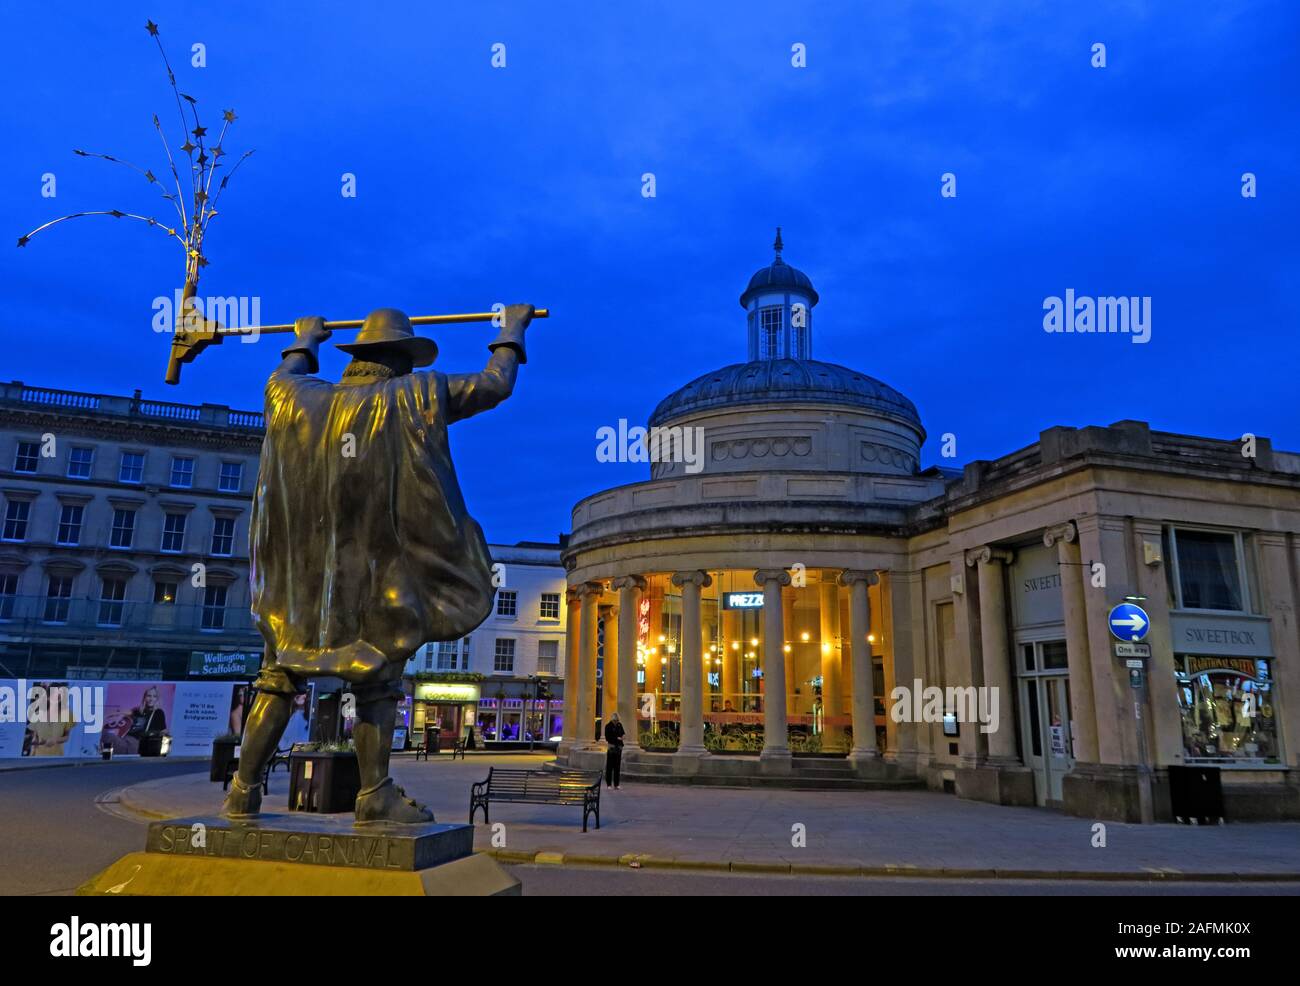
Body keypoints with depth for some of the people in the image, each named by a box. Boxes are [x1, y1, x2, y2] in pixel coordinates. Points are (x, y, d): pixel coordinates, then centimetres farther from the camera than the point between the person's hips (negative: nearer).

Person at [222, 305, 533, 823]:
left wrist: (304, 342, 51)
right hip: (376, 573, -4)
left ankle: (243, 791, 17)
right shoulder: (416, 396, -5)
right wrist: (511, 331, 20)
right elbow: (495, 384, 3)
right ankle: (375, 796, 8)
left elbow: (281, 379, 32)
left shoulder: (303, 399, 7)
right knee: (376, 682, 6)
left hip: (302, 571, 4)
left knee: (279, 678, 14)